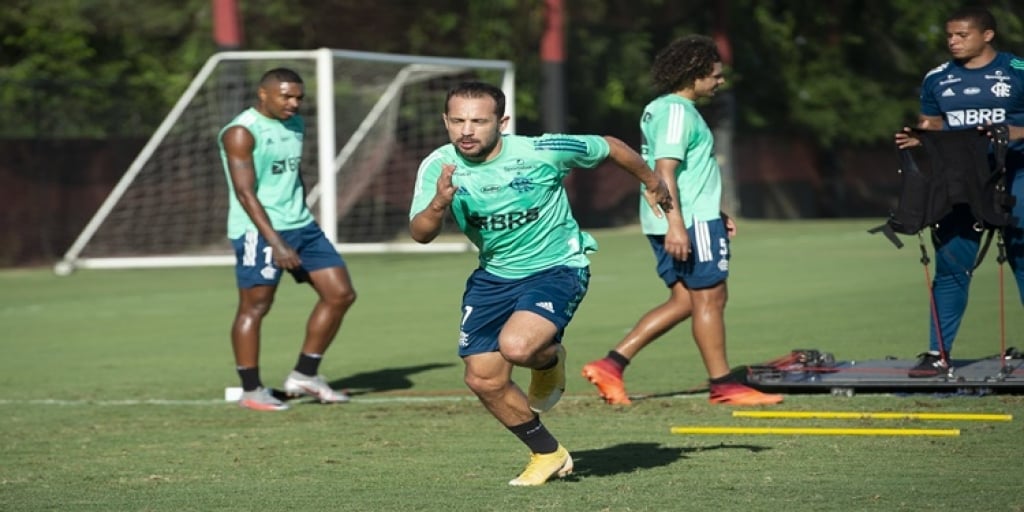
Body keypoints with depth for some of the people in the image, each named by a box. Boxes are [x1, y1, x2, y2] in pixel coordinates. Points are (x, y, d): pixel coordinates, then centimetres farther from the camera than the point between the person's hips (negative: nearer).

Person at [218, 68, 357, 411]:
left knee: (340, 294, 4)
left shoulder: (296, 125, 13)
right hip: (259, 230, -8)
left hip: (301, 227, 8)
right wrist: (275, 243, -24)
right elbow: (245, 192, -18)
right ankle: (251, 391, 6)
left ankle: (304, 376, 13)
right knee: (254, 306, -4)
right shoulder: (241, 133, -12)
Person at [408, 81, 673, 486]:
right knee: (483, 378, 1)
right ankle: (548, 454, 24)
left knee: (516, 346, -31)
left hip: (557, 267, -5)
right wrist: (440, 203, -44)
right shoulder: (439, 167, -13)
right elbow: (421, 234, -22)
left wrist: (652, 183, 13)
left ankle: (550, 360, 9)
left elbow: (610, 147, -5)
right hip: (494, 274, 5)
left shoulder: (541, 152, -21)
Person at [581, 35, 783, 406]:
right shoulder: (677, 112, -14)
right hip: (690, 222, -10)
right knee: (710, 298, -2)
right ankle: (723, 386, 5)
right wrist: (676, 225, -30)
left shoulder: (660, 109, 19)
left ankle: (612, 364, 5)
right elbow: (665, 170, -23)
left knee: (684, 300, 11)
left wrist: (717, 213, 31)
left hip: (681, 222, 10)